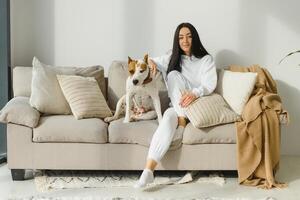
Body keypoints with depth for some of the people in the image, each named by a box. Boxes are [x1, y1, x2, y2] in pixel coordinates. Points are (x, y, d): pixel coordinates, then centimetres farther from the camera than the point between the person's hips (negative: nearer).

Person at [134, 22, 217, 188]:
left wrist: (194, 93, -34)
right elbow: (152, 62, 19)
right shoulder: (172, 58, 13)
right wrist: (150, 62, -8)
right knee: (168, 116, -36)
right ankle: (148, 170, -42)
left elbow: (210, 85, -11)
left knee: (174, 75, -24)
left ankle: (182, 122, -26)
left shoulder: (206, 59, 3)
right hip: (177, 107, 2)